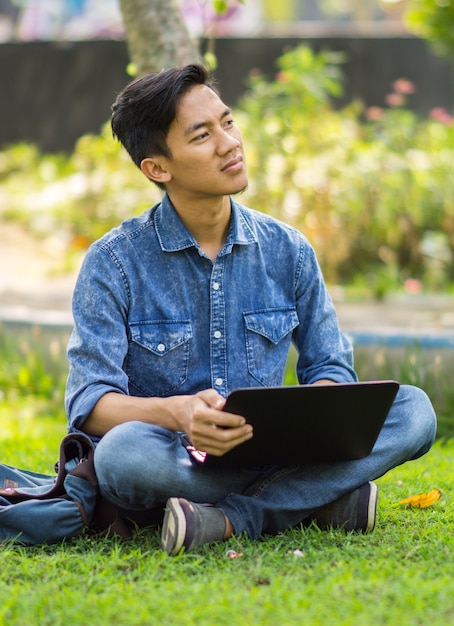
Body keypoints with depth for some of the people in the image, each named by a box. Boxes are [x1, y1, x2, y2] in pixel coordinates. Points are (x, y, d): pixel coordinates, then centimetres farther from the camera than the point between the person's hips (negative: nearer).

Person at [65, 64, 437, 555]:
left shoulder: (288, 251, 7)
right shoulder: (114, 262, -4)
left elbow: (331, 368, 12)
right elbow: (90, 403, -11)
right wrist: (177, 413, -33)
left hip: (271, 453, 4)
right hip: (177, 464, -3)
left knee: (412, 410, -17)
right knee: (124, 450, -38)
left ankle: (230, 520, -28)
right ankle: (322, 498, -24)